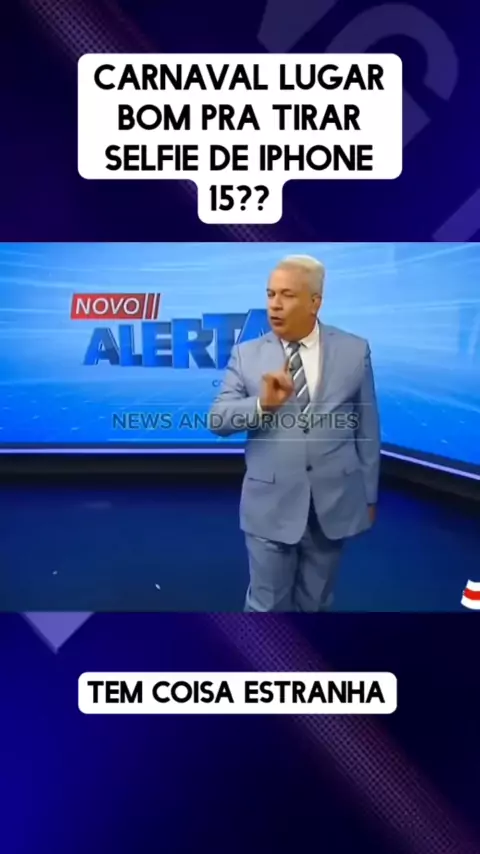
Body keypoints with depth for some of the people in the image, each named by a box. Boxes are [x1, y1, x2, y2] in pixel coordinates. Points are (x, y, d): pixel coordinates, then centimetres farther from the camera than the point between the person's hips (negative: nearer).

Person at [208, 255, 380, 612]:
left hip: (334, 502, 1)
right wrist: (263, 403, -24)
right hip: (271, 504, 0)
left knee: (316, 604, 18)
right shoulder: (246, 354, -1)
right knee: (267, 606, 11)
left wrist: (369, 495, 7)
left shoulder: (355, 350, -1)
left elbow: (367, 427, 3)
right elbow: (217, 419, -6)